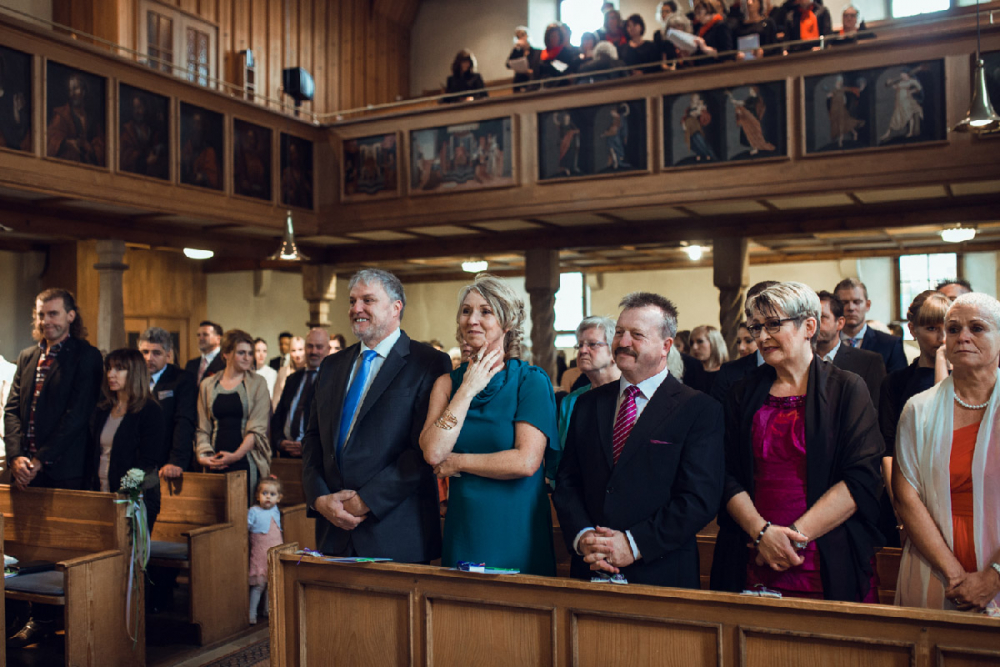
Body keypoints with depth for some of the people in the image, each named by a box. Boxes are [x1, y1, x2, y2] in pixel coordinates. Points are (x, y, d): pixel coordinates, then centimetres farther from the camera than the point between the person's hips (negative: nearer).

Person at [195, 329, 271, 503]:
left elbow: (258, 428, -3)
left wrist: (236, 455, -13)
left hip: (245, 461, -2)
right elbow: (202, 428, 12)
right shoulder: (208, 385, 12)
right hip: (216, 463, 2)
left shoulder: (257, 383, 4)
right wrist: (202, 455, -4)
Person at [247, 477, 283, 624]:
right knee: (259, 584, -5)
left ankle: (268, 610, 26)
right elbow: (243, 529, -11)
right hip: (260, 555, -5)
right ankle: (251, 614, 5)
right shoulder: (253, 512, -9)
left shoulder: (276, 511, 7)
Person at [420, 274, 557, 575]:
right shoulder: (448, 383, 6)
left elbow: (526, 462, -17)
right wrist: (468, 390, -9)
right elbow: (433, 452, -9)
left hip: (517, 532, -3)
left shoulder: (531, 381, -6)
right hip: (463, 527, 4)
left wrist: (457, 462, -8)